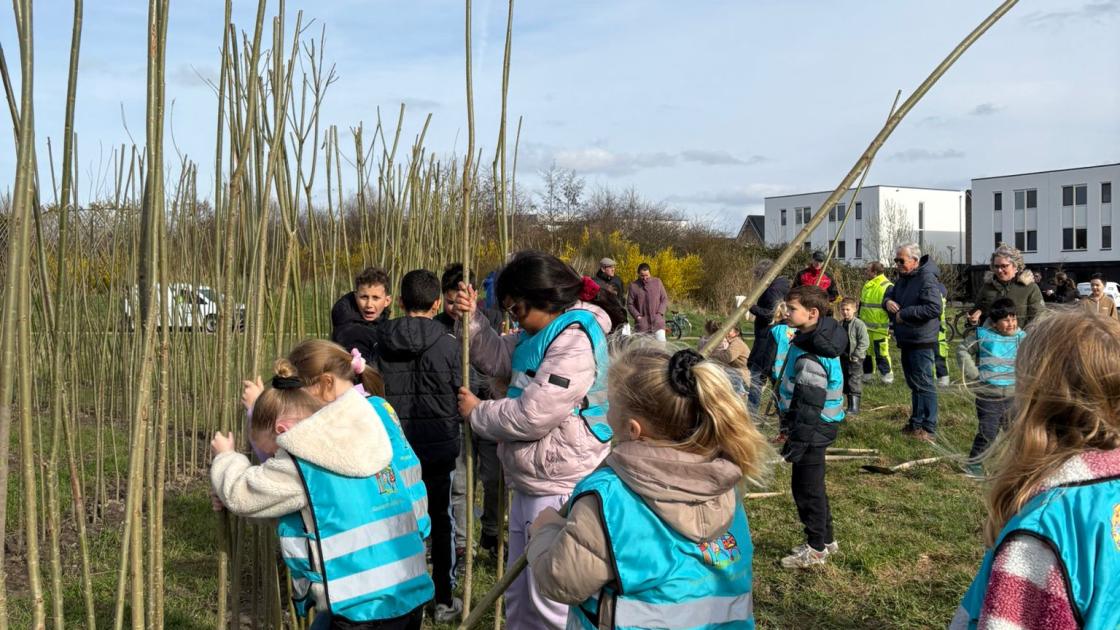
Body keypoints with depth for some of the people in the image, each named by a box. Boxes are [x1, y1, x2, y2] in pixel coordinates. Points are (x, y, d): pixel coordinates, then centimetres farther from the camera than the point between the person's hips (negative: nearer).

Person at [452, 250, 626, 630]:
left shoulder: (575, 339, -20)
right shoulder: (543, 333, 11)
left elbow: (531, 416, -24)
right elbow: (498, 359, 20)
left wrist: (477, 413, -8)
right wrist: (470, 320, 4)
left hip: (558, 490, -11)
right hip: (531, 485, 11)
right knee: (520, 595, 22)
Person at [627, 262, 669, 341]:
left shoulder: (657, 282, 7)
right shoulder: (633, 285, 2)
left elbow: (665, 299, 10)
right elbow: (630, 304, 5)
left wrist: (660, 313, -3)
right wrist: (638, 316, -6)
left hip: (657, 322, 1)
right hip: (642, 324, -1)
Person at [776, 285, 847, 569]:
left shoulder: (809, 357, -26)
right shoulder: (820, 342, 7)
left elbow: (810, 404, -25)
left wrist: (798, 441, -21)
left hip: (812, 428, -10)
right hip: (819, 426, 10)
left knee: (806, 487, 3)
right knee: (812, 486, 21)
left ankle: (816, 548, 16)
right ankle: (825, 539, 34)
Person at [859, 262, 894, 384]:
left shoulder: (887, 287, -14)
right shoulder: (867, 285, 13)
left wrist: (891, 326, -15)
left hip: (880, 328, -8)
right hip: (866, 327, 8)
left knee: (881, 352, -3)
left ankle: (887, 375, 9)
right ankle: (867, 374, 25)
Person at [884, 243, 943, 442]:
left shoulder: (927, 279, -18)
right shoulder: (903, 278, 13)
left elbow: (934, 308, -27)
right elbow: (890, 293, 24)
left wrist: (904, 314, -21)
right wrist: (887, 301, -1)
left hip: (922, 342, -10)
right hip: (906, 341, 10)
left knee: (924, 384, -6)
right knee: (914, 384, 17)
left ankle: (929, 429, -1)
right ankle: (916, 423, 28)